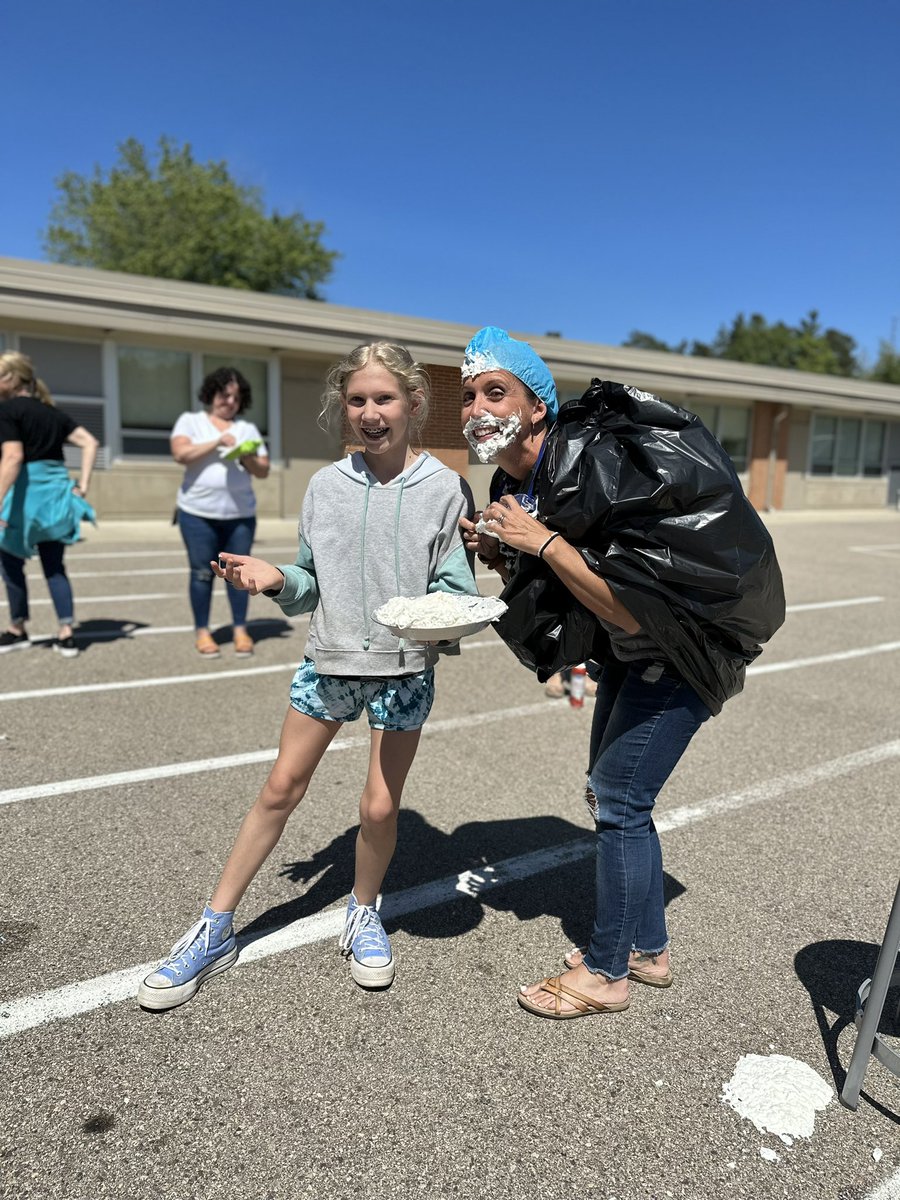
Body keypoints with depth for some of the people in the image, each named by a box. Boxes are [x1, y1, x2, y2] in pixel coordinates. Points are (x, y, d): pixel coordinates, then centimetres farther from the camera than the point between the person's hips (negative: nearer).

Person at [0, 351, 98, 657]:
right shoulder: (51, 411, 13)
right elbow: (90, 443, 8)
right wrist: (82, 485, 5)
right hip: (55, 491, 6)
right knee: (54, 566, 10)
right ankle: (67, 634, 5)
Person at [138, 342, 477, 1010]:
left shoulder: (446, 489, -7)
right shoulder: (327, 486, 2)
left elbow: (455, 587, -5)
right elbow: (313, 586, 7)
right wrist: (278, 580, -13)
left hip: (405, 668, -2)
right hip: (328, 660, 3)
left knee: (380, 808, 5)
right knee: (280, 790, 9)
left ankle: (363, 914, 35)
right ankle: (215, 931, 23)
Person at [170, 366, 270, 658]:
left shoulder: (248, 428, 13)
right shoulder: (190, 421, 7)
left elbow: (263, 471, 8)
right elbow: (180, 454, -11)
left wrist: (247, 458, -12)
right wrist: (216, 443, -17)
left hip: (241, 514, 2)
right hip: (198, 513, -2)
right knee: (202, 573, 3)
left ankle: (240, 630, 12)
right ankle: (202, 632, 12)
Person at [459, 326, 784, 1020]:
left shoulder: (595, 466, -29)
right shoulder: (515, 486, -3)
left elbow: (631, 614, -30)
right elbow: (545, 597, 6)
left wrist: (542, 543, -30)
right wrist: (499, 556, -12)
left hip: (684, 644, -9)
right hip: (627, 653, 9)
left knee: (618, 800, -3)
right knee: (607, 792, 15)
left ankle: (606, 973, 19)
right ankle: (649, 949, 35)